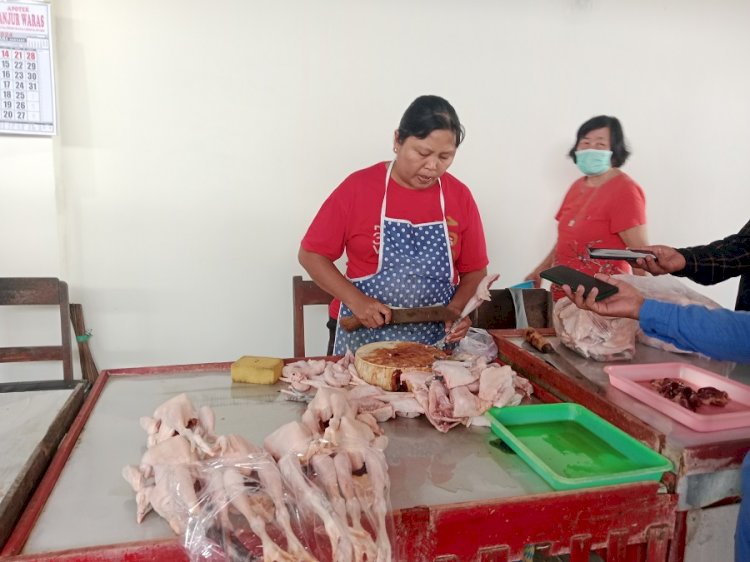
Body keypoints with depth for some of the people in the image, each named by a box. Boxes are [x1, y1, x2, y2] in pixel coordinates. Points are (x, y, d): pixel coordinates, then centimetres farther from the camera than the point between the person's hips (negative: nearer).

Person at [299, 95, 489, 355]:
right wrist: (356, 300, -14)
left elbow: (474, 270, 8)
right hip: (364, 338, -1)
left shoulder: (460, 196, 0)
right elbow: (311, 255, -3)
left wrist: (457, 308, -10)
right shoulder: (358, 187, -7)